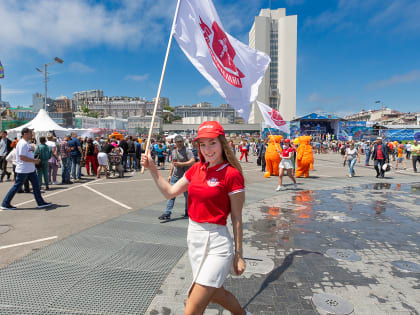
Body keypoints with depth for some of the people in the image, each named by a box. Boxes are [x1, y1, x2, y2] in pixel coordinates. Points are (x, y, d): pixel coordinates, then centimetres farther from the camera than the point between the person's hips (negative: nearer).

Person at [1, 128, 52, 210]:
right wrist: (34, 160, -20)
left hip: (30, 169, 10)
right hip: (23, 170, -10)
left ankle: (41, 203, 12)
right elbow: (22, 157, -26)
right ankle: (5, 204, 14)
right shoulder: (22, 143, -18)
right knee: (17, 186, 0)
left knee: (36, 185, 8)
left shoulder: (27, 143, 14)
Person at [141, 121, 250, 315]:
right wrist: (152, 168, 1)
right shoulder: (196, 168, 5)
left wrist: (238, 254, -6)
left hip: (216, 243, -7)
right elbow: (170, 192, 9)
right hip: (194, 237, 7)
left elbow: (236, 218, -11)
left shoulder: (232, 174, -15)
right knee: (214, 293, 26)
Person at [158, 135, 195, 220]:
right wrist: (170, 175, 20)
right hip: (175, 176, 6)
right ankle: (167, 213, 2)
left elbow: (193, 161, -20)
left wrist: (181, 164, -23)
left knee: (187, 195, 6)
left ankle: (187, 212, 22)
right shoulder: (174, 151, 13)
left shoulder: (187, 151, -9)